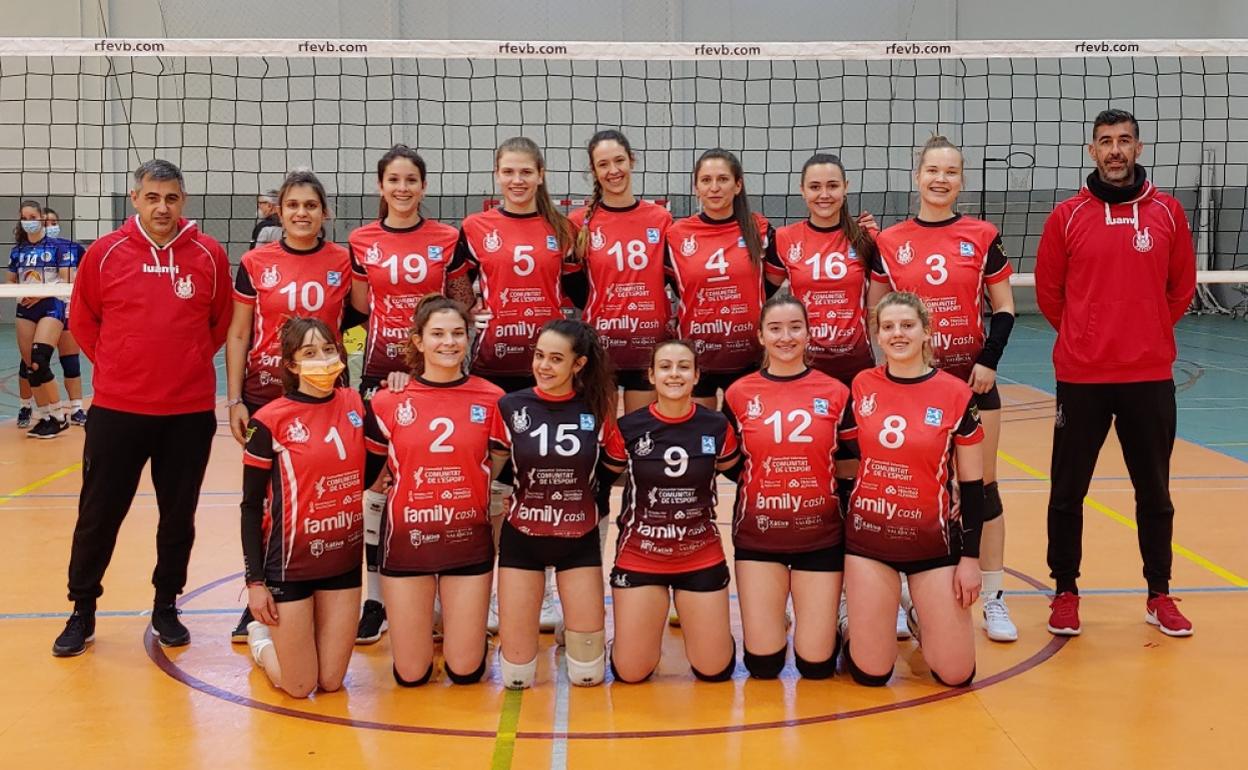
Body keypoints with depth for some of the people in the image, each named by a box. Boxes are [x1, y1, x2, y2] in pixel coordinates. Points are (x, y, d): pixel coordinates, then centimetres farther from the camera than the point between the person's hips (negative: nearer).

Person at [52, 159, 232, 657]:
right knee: (99, 514, 7)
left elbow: (222, 321, 9)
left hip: (190, 411, 1)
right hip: (116, 409, 0)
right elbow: (82, 320, 8)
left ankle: (166, 607, 28)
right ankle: (82, 611, 24)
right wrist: (115, 365, 6)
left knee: (178, 515, 11)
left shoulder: (209, 255, -2)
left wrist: (190, 362, 7)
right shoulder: (105, 253, -3)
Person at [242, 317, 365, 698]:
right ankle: (262, 637, 34)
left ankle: (299, 634, 39)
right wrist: (254, 580, -8)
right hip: (290, 562, -4)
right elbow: (251, 506, -7)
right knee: (299, 686, 5)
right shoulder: (269, 421, -13)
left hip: (344, 557, 4)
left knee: (331, 681, 9)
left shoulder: (355, 405, 0)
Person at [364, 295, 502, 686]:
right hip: (407, 537, 0)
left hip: (468, 537, 0)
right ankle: (422, 624, 36)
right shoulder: (388, 401, -4)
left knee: (465, 671, 5)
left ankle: (467, 628, 36)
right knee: (411, 674, 6)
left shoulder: (492, 399, -4)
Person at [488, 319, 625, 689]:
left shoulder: (597, 409, -6)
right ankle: (515, 625, 34)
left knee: (588, 674, 3)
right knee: (516, 676, 2)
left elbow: (617, 471, 7)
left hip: (580, 540, 1)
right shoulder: (511, 406, -8)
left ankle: (570, 628, 36)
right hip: (522, 538, 0)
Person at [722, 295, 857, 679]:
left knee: (816, 663, 2)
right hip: (758, 534, 0)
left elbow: (849, 468, 4)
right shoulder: (738, 394, -1)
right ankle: (771, 617, 31)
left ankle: (830, 617, 33)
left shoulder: (835, 393, -1)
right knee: (763, 662, -1)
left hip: (820, 535, 0)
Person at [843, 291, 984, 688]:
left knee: (956, 674, 1)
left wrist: (970, 556, -3)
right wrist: (839, 533, 6)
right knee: (870, 673, 0)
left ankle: (922, 622, 31)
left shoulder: (956, 395, -7)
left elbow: (972, 484, -2)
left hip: (933, 540, 0)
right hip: (869, 536, 1)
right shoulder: (862, 386, -1)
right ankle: (854, 622, 32)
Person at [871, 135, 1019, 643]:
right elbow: (876, 313, 7)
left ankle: (994, 598, 15)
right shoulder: (889, 242, 1)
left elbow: (1004, 308, 2)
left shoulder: (982, 236, 1)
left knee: (982, 486, 5)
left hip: (971, 376, 0)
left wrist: (989, 361, -7)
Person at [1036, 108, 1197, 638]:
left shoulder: (1167, 212, 3)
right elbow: (1048, 291, 6)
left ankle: (1159, 595, 23)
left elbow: (1182, 287, 11)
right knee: (1067, 493, 5)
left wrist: (1146, 333, 10)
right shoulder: (1067, 216, -1)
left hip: (1150, 377, 1)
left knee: (1155, 493, 10)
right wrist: (1086, 337, 10)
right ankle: (1066, 593, 19)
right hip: (1080, 378, -1)